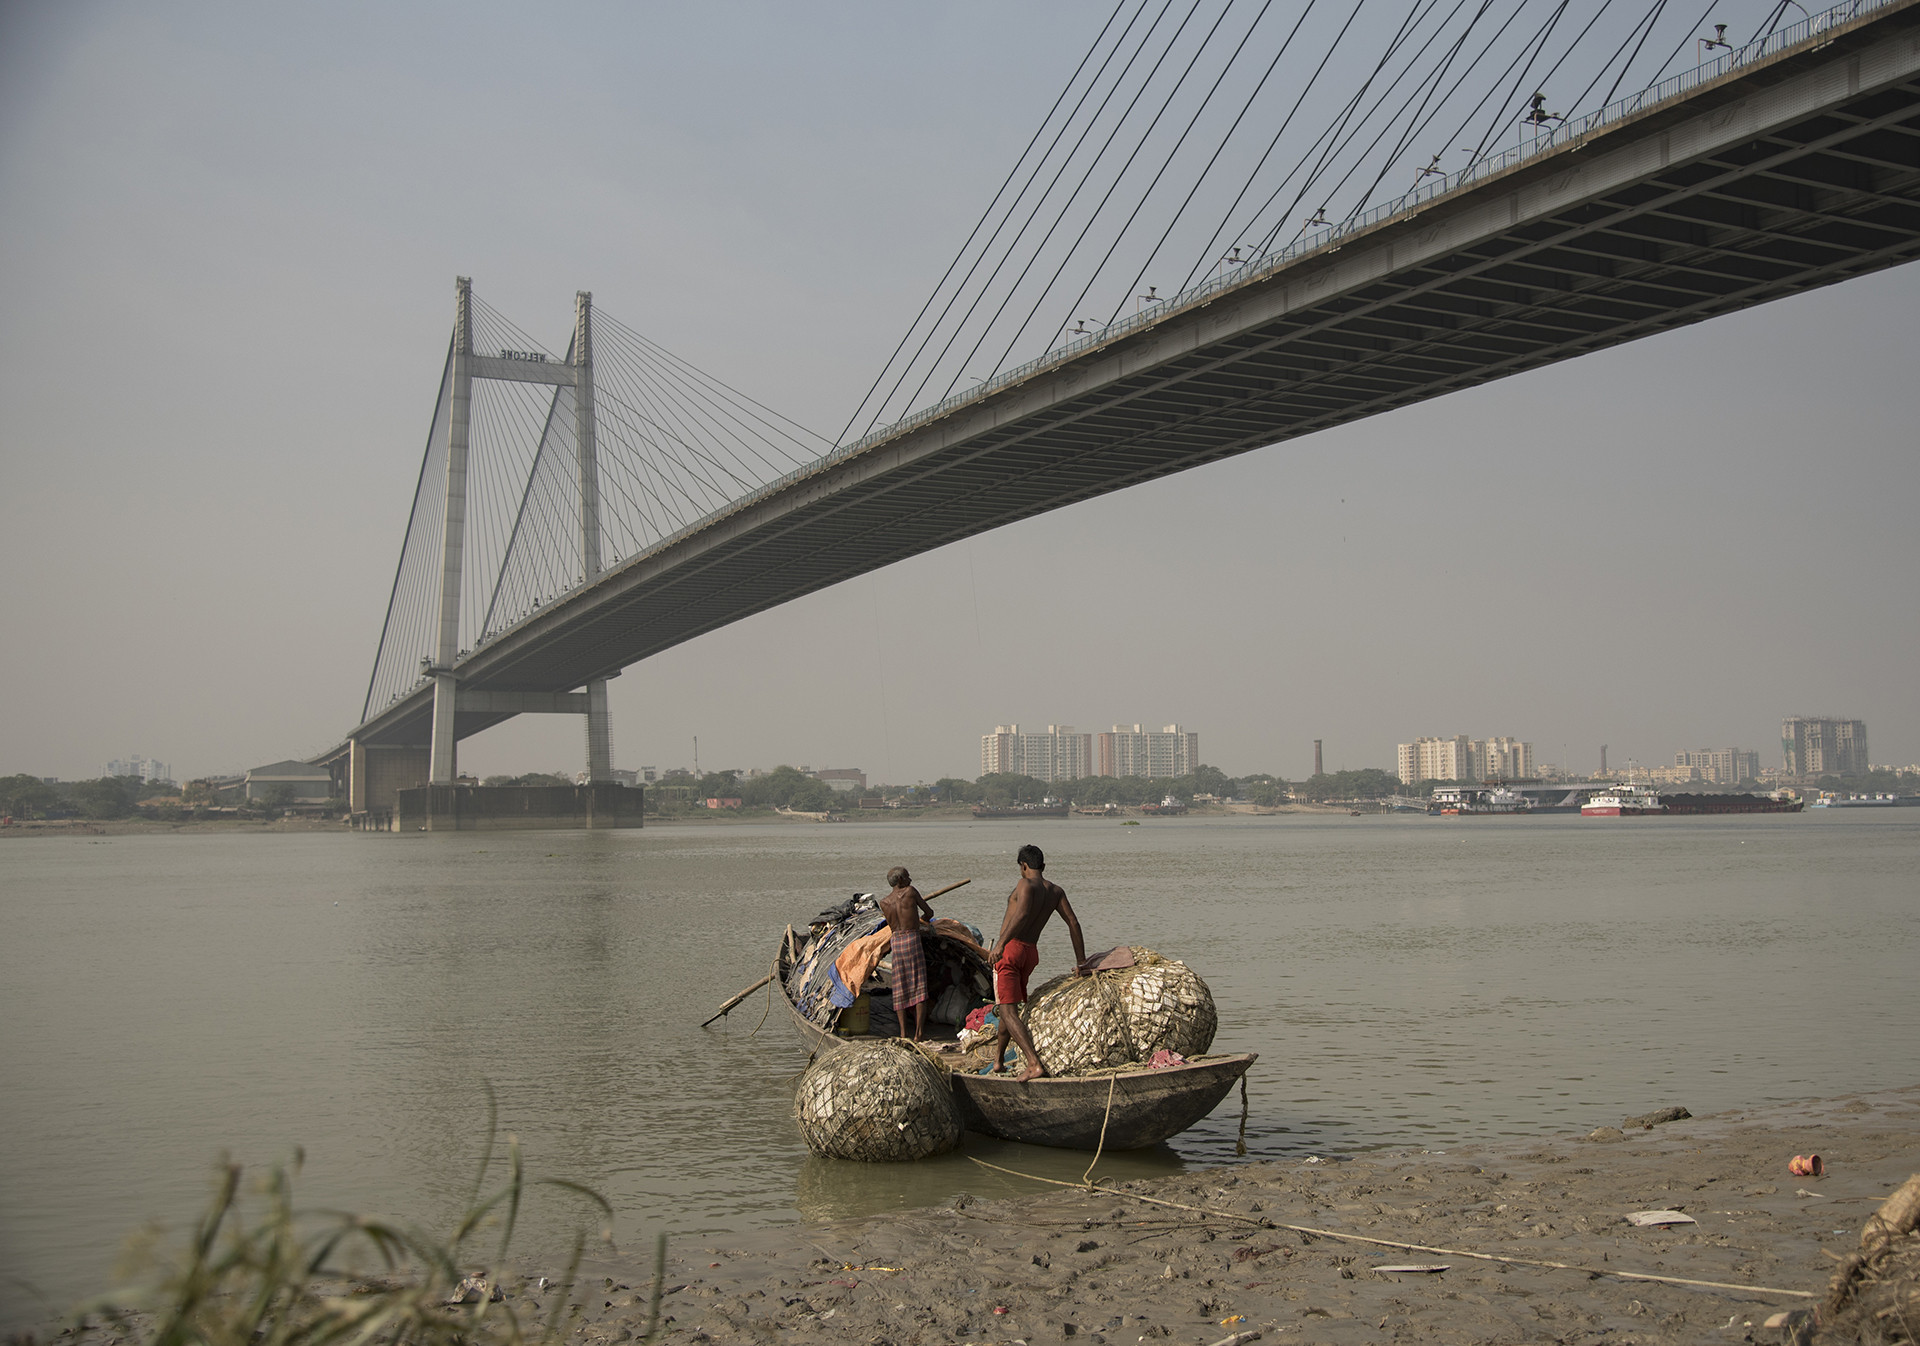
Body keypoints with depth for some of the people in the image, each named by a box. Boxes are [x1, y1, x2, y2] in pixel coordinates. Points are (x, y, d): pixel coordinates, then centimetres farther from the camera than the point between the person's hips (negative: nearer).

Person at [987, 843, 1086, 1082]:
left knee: (1008, 1012, -12)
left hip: (1011, 949, -8)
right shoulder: (1056, 891, 11)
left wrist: (1001, 943, -33)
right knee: (1008, 1006, 26)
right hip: (1031, 953, 8)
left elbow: (1022, 914, -26)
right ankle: (999, 1059, 37)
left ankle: (1035, 1064, -26)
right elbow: (1073, 923, 5)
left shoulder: (1026, 885, -8)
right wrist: (1081, 963, 7)